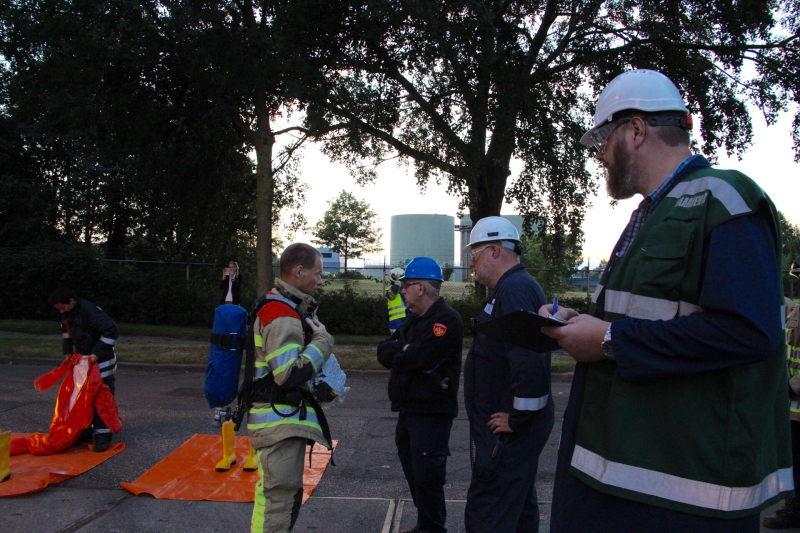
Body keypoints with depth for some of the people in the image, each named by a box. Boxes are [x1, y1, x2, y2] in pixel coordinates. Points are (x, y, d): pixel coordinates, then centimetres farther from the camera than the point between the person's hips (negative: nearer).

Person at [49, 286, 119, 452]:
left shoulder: (90, 310, -25)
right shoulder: (67, 314, 3)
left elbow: (112, 331, -30)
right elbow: (66, 332, 22)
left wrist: (97, 353, -27)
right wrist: (67, 351, 10)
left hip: (101, 362, -9)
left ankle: (103, 435, -4)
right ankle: (85, 430, 27)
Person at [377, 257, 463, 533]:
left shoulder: (447, 320, -14)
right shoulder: (412, 321, 17)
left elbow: (422, 358, -26)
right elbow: (383, 352, 7)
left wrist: (397, 353, -7)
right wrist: (405, 351, -13)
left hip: (432, 412, -9)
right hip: (407, 410, 9)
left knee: (426, 476, -5)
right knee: (413, 472, 18)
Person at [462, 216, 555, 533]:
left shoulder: (515, 290, -20)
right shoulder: (516, 286, 14)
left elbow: (530, 360, -31)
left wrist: (519, 419, -22)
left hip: (509, 433, -11)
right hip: (517, 427, 11)